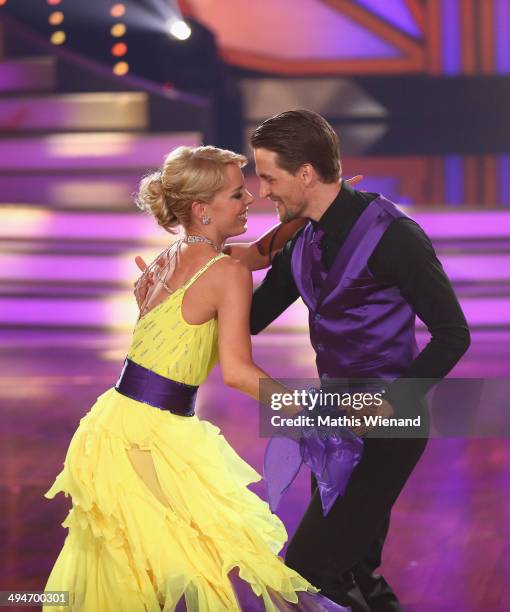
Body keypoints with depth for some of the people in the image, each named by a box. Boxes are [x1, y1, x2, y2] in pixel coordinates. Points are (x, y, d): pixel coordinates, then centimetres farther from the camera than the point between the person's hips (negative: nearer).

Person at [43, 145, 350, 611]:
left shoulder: (169, 258, 13)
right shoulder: (228, 272, -12)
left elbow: (260, 252, 28)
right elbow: (237, 372, -20)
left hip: (117, 422, 9)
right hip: (150, 438, -9)